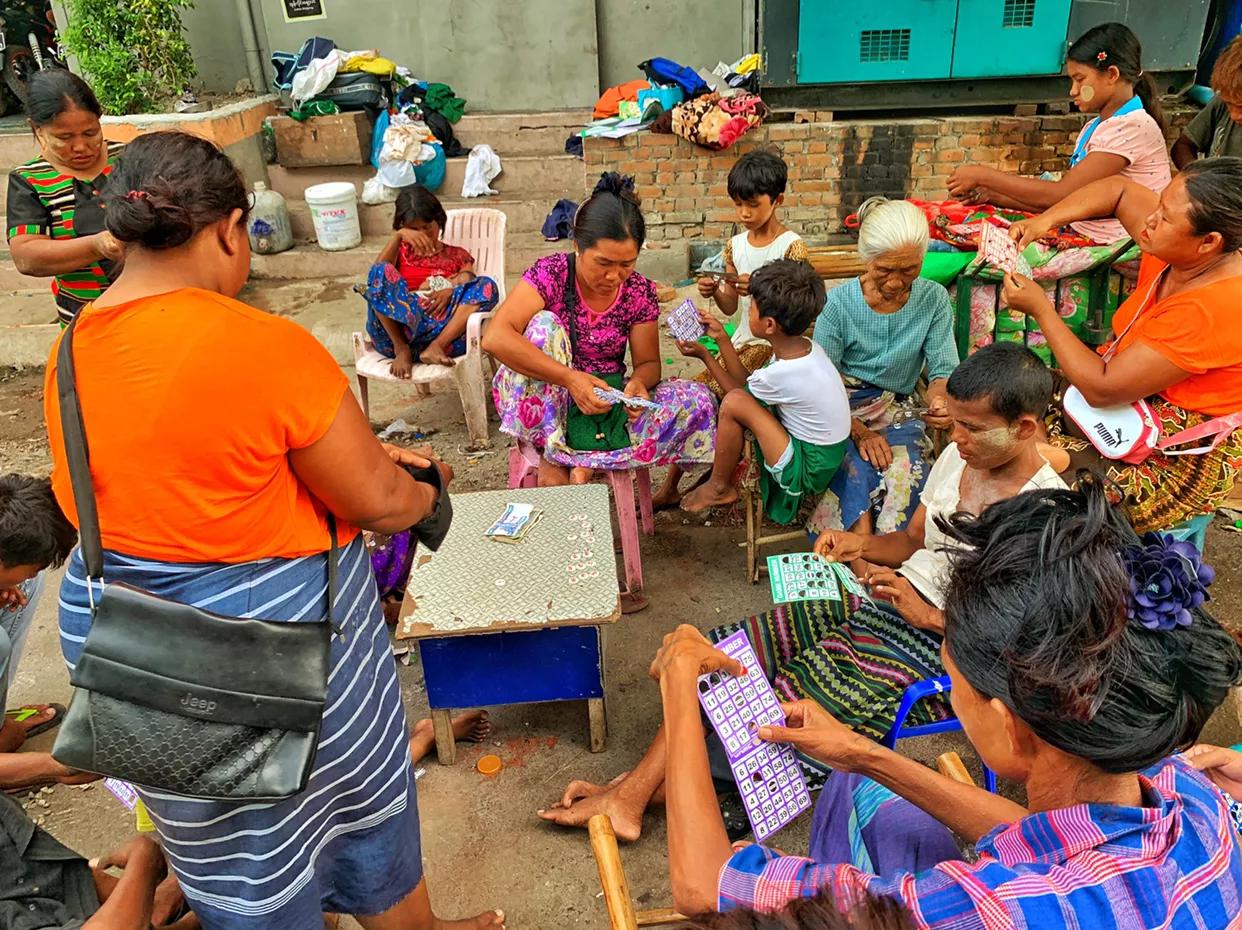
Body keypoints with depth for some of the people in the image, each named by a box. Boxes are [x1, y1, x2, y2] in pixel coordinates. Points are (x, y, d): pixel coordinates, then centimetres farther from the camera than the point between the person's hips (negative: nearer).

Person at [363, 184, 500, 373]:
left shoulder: (457, 256, 24)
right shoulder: (401, 252, 24)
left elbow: (469, 287, 5)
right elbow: (378, 273, 1)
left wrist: (451, 291, -17)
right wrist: (398, 236, -11)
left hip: (442, 330, 0)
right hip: (394, 335, 0)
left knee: (487, 286, -20)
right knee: (381, 272, -23)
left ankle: (436, 346, -34)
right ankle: (401, 349, -25)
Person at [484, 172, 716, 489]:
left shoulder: (640, 292, -4)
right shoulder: (551, 274, -16)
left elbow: (648, 362, 2)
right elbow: (495, 337, -28)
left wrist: (638, 383, -24)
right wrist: (569, 378, -36)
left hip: (608, 401, 3)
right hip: (545, 405, -3)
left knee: (697, 400, -16)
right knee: (544, 325, -30)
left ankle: (585, 462, -23)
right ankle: (552, 457, -25)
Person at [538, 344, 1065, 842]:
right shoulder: (958, 457, 7)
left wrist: (928, 615, -19)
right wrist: (860, 545, -1)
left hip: (934, 645, -8)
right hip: (876, 607, 8)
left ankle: (643, 792, -3)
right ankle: (633, 788, -6)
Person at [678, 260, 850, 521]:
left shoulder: (779, 373, -28)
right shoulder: (802, 347, -4)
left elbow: (737, 393, -4)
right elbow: (747, 384, 6)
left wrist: (704, 355, 3)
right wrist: (721, 338, 5)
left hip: (809, 469, -9)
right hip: (826, 455, 9)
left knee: (734, 403, -17)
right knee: (741, 397, 10)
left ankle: (719, 487, 3)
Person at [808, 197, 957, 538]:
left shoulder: (933, 299, -2)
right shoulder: (839, 302, -8)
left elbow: (943, 367, -3)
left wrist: (940, 400, -28)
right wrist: (860, 432, -21)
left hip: (899, 409, 2)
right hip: (845, 410, -2)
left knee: (906, 471, -29)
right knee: (859, 471, -32)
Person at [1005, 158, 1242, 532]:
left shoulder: (1212, 309, -33)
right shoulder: (1175, 252, -9)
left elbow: (1101, 388, -30)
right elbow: (1118, 190, 9)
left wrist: (1040, 308, -22)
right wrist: (1045, 221, -8)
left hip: (1179, 457, -9)